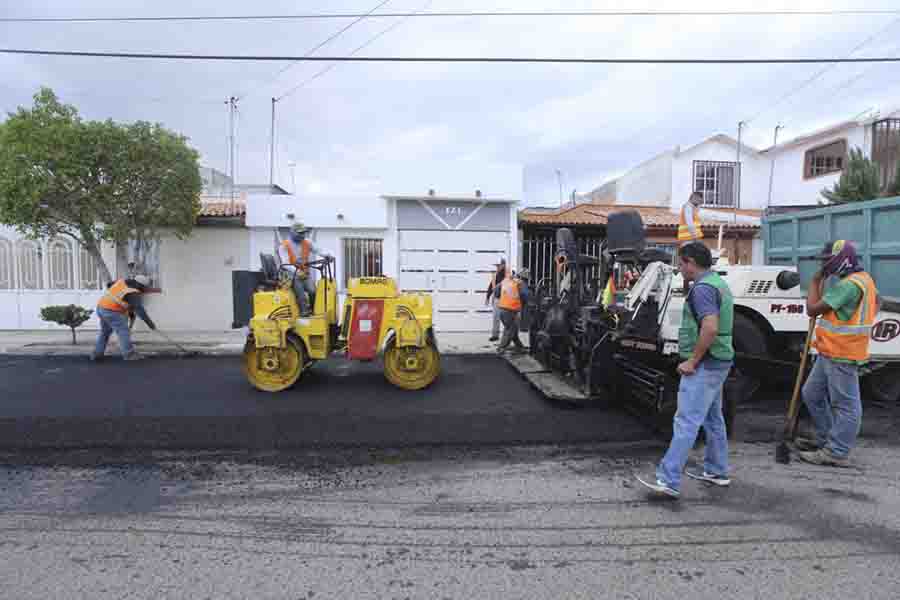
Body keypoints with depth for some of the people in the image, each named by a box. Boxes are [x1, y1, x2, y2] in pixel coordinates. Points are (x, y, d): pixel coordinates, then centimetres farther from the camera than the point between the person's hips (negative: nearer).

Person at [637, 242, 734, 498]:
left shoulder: (702, 288, -18)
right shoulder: (719, 283, 15)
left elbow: (710, 328, -29)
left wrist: (692, 360, -21)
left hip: (704, 364, -11)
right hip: (718, 362, 11)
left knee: (686, 422, -12)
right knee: (713, 418, 19)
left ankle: (668, 480, -11)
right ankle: (716, 471, 32)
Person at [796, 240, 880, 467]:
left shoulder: (849, 284, -21)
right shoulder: (862, 279, 14)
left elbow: (812, 309, -21)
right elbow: (877, 302, 31)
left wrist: (815, 282, -7)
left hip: (841, 356, -11)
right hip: (829, 353, 11)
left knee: (845, 405, -1)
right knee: (812, 394, 18)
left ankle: (836, 453, 5)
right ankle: (825, 439, 29)